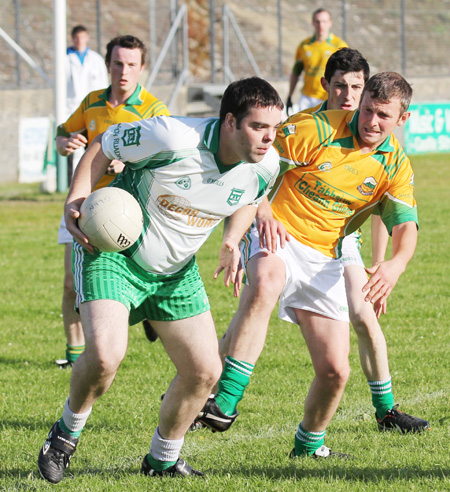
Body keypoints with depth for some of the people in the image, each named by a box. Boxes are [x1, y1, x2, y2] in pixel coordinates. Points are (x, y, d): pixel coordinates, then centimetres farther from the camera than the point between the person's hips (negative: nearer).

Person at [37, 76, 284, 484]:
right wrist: (74, 203, -22)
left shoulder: (266, 166, -10)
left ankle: (163, 458, 27)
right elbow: (102, 147, -12)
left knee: (205, 372, 2)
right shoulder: (171, 137, -29)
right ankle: (67, 432, 4)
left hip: (175, 272, 6)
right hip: (113, 254, -6)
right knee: (105, 356, -27)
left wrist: (233, 241, -4)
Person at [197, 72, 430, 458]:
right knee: (265, 284, -42)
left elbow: (405, 225, -5)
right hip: (276, 237, -5)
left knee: (335, 371, 0)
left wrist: (396, 264, -27)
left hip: (325, 261, 5)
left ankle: (309, 444, 31)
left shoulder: (396, 165, 3)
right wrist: (262, 211, -22)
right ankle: (224, 403, -48)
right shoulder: (316, 129, -10)